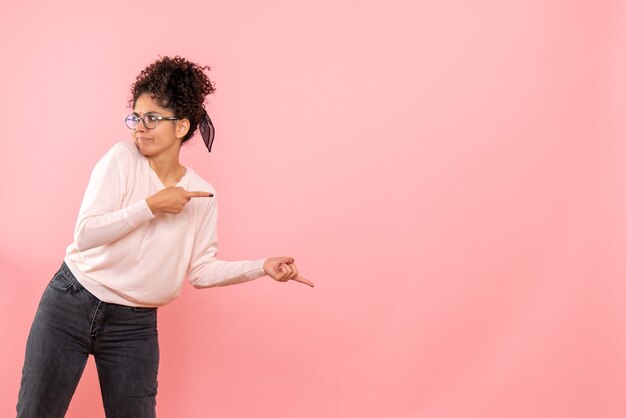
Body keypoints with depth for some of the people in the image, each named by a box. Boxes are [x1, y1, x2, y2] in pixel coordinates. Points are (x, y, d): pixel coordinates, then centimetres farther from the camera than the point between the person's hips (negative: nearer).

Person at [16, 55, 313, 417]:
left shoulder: (202, 196, -2)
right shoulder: (123, 158, -9)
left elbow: (201, 271, 2)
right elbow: (86, 234, -16)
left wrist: (262, 267, -9)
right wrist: (152, 205, -20)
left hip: (135, 325, 2)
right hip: (71, 305, -1)